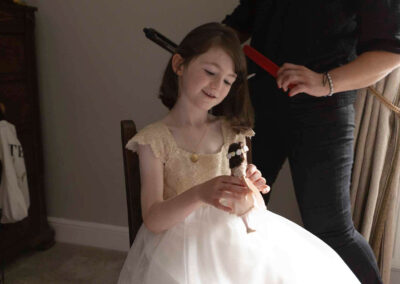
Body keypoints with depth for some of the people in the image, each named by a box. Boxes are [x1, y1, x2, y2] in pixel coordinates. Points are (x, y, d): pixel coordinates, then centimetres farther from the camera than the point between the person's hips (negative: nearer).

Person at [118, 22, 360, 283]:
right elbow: (153, 220, -13)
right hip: (180, 239, -3)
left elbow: (237, 203, 8)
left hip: (231, 232, 4)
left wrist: (249, 188, -15)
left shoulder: (230, 131, 5)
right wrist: (199, 195, -29)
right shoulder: (154, 139, -6)